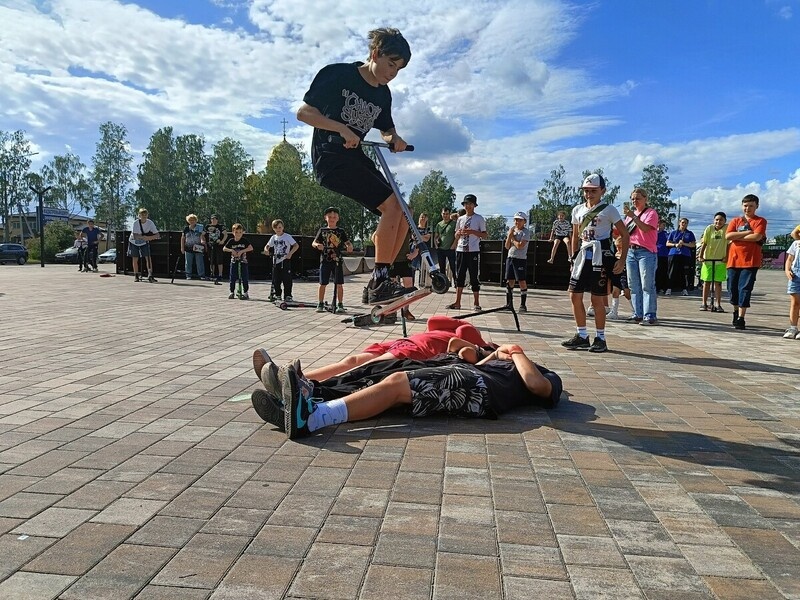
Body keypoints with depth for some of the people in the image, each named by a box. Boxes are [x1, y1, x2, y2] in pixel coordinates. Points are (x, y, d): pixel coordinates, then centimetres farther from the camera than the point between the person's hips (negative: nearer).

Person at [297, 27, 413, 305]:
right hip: (330, 157, -8)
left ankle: (376, 285, 2)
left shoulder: (383, 94, 12)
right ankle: (379, 281, -19)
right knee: (392, 203, -22)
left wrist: (395, 138, 3)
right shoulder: (338, 74, -7)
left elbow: (386, 129, 28)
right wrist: (343, 129, -22)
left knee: (400, 216, -3)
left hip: (357, 158, 8)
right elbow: (304, 112, -10)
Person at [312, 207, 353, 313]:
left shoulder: (341, 231, 8)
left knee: (339, 284, -1)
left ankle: (340, 305, 7)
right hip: (325, 260, 0)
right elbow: (314, 242, 5)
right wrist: (317, 245, -18)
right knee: (322, 283, 2)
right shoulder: (322, 230, 8)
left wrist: (349, 247, -22)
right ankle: (320, 304, 12)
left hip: (337, 260, 0)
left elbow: (347, 242, 1)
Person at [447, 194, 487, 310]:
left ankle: (476, 303, 8)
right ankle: (457, 302, 11)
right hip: (460, 250, 4)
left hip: (473, 251, -4)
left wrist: (472, 232, -15)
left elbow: (484, 235, -2)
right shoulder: (460, 219, 13)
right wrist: (459, 233, -4)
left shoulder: (479, 219, 0)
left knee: (474, 276, -1)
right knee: (459, 276, 6)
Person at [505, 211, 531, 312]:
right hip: (510, 258, 6)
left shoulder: (526, 232, -6)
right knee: (509, 281, 8)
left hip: (521, 259, -6)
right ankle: (509, 303, 17)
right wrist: (509, 235, -3)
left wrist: (512, 237, -5)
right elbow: (507, 246, 8)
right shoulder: (512, 230, 13)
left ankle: (523, 305, 1)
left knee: (522, 281, -4)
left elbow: (520, 245, -18)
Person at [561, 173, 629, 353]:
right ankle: (582, 336, 15)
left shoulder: (609, 210, -2)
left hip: (600, 256, -5)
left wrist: (622, 259, -9)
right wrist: (574, 258, 16)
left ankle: (600, 338, 11)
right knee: (575, 296, 3)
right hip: (583, 255, 5)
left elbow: (624, 234, -2)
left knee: (597, 299, -2)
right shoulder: (577, 210, 12)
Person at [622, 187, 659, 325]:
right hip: (631, 251, 7)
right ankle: (638, 314, 12)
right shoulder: (631, 212, 18)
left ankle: (650, 316, -8)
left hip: (646, 252, -7)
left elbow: (646, 228, -20)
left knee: (647, 286, -8)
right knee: (634, 286, 7)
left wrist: (633, 216, -24)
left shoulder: (651, 212, -2)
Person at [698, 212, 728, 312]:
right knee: (707, 282, 6)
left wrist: (727, 257, -11)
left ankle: (718, 305, 10)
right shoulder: (709, 228, -3)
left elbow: (729, 244, -5)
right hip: (708, 259, 1)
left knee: (718, 283, 2)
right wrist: (700, 256, -5)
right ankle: (704, 303, 14)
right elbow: (704, 243, 0)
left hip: (721, 260, -1)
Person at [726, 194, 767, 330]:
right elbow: (728, 236, -3)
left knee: (745, 288, -8)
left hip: (750, 261, -3)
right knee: (732, 288, 7)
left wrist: (737, 236, -7)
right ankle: (736, 311, 31)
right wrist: (747, 232, -10)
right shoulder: (735, 221, 13)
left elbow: (757, 236, -14)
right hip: (734, 260, 4)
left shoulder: (760, 221, 4)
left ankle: (741, 318, -7)